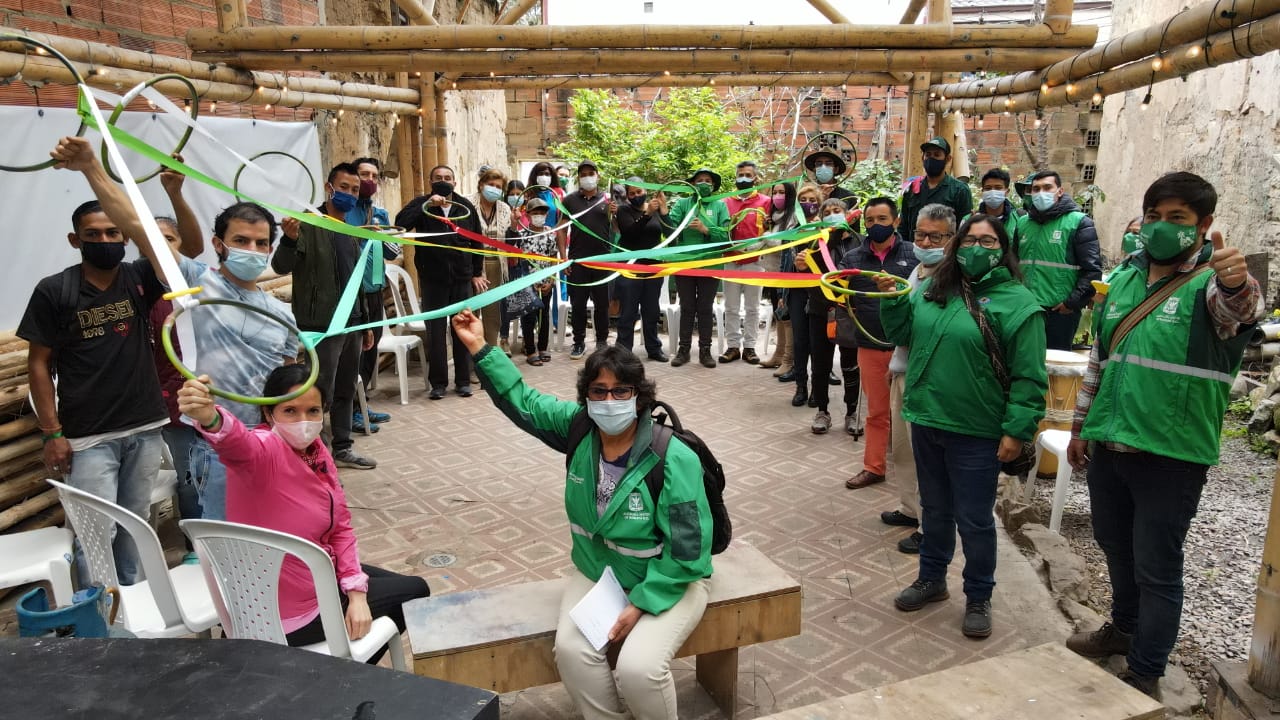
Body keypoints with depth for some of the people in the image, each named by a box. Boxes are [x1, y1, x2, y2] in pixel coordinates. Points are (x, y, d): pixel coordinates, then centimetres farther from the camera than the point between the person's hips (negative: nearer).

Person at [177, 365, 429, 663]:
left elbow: (340, 527, 1)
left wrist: (357, 593, -10)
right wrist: (209, 418, -73)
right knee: (415, 591, 9)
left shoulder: (315, 450, -3)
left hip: (318, 578, 7)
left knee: (408, 587, 24)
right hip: (286, 615, -7)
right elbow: (236, 442, -51)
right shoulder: (265, 450, -26)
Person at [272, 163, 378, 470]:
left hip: (352, 324, 8)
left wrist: (366, 323, 19)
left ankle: (343, 448, 25)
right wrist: (289, 239, -38)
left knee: (346, 391, 14)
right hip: (321, 326, -7)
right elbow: (281, 267, -18)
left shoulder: (351, 232, 16)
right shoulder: (309, 225, -7)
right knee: (320, 394, -5)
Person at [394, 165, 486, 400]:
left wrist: (477, 273, 9)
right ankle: (438, 382, 11)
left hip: (462, 277, 2)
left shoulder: (466, 206, 5)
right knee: (435, 331, 3)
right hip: (432, 278, -1)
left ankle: (463, 380, 17)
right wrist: (427, 205, -24)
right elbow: (401, 223, -19)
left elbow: (476, 241, 11)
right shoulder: (421, 204, -1)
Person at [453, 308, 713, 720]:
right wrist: (479, 347, -9)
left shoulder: (674, 460, -25)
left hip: (667, 583, -4)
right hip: (596, 574, 5)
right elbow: (522, 402, -1)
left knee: (639, 668, -25)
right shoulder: (579, 428, -9)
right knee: (571, 650, -19)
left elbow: (685, 552, -21)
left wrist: (641, 605, -21)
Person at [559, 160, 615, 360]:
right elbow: (562, 229, 5)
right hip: (577, 261, 0)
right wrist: (563, 256, -3)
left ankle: (602, 341, 19)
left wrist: (614, 214, -13)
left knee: (602, 303, 7)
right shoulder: (570, 200, 6)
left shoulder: (607, 199, 7)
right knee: (577, 304, 4)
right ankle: (579, 342, 15)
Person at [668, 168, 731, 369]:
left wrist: (706, 229, -19)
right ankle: (683, 348, 13)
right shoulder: (682, 203, 5)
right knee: (687, 308, 7)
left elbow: (725, 235, -6)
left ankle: (705, 350, 12)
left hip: (710, 265, 0)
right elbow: (671, 228, -8)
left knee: (705, 309, 6)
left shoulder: (720, 206, 4)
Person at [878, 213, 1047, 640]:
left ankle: (978, 598, 27)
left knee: (974, 520, 7)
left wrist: (1017, 430, -16)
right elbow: (902, 334, 18)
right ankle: (932, 579, 39)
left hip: (976, 432, -5)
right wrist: (893, 299, 1)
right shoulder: (932, 289, 7)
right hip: (927, 420, 6)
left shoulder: (1017, 302, -10)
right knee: (935, 508, 21)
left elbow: (1028, 377, -12)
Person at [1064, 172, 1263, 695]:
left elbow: (1240, 309, -37)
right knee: (1115, 547, 22)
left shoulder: (1210, 282, -12)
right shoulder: (1123, 279, 7)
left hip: (1171, 454, -6)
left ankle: (1144, 674, 22)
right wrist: (1081, 425, 17)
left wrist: (1238, 285, -60)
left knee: (1156, 567, 6)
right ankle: (1125, 628, 45)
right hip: (1108, 443, 6)